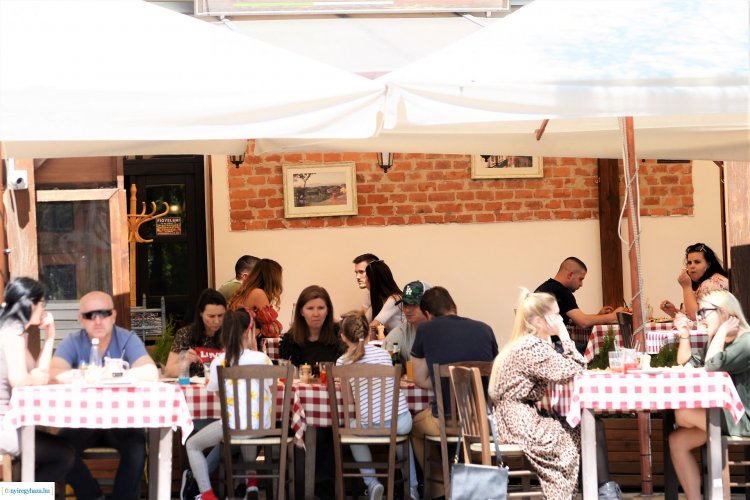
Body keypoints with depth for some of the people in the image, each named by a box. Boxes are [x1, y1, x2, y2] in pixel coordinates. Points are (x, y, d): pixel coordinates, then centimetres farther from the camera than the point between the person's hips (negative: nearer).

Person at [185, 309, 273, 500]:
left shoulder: (218, 362, -2)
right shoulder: (262, 359, -1)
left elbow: (215, 390, 9)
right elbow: (272, 393, 11)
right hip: (261, 425, 3)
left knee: (192, 445, 20)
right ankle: (250, 482, 38)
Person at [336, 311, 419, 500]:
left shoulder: (342, 362, 1)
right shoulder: (383, 353, 8)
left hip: (372, 426, -2)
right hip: (401, 422, 3)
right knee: (402, 431, 41)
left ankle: (371, 483, 22)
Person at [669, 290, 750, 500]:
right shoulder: (718, 341, 18)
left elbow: (713, 366, -27)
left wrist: (722, 331, -15)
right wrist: (685, 335, 3)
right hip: (722, 415, 10)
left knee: (683, 413, -20)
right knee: (677, 440, -6)